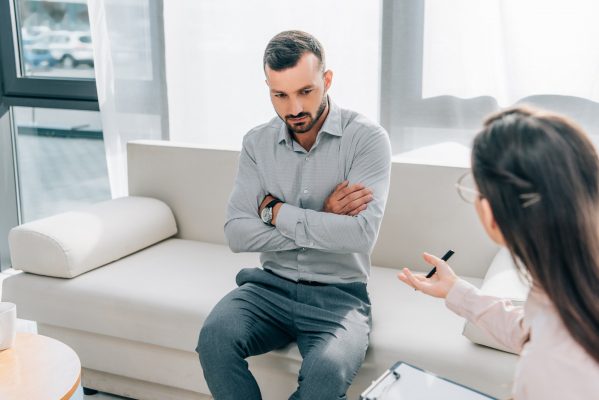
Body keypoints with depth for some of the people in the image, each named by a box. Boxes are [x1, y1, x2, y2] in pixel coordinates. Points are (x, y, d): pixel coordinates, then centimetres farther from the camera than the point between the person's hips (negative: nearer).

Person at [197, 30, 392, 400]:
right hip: (272, 285, 3)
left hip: (339, 295, -3)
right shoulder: (257, 143, 3)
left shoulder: (368, 138, -9)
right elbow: (237, 234, -6)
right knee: (214, 337, -26)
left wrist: (276, 212, -13)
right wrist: (321, 222, -14)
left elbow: (361, 234, -22)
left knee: (327, 370, -32)